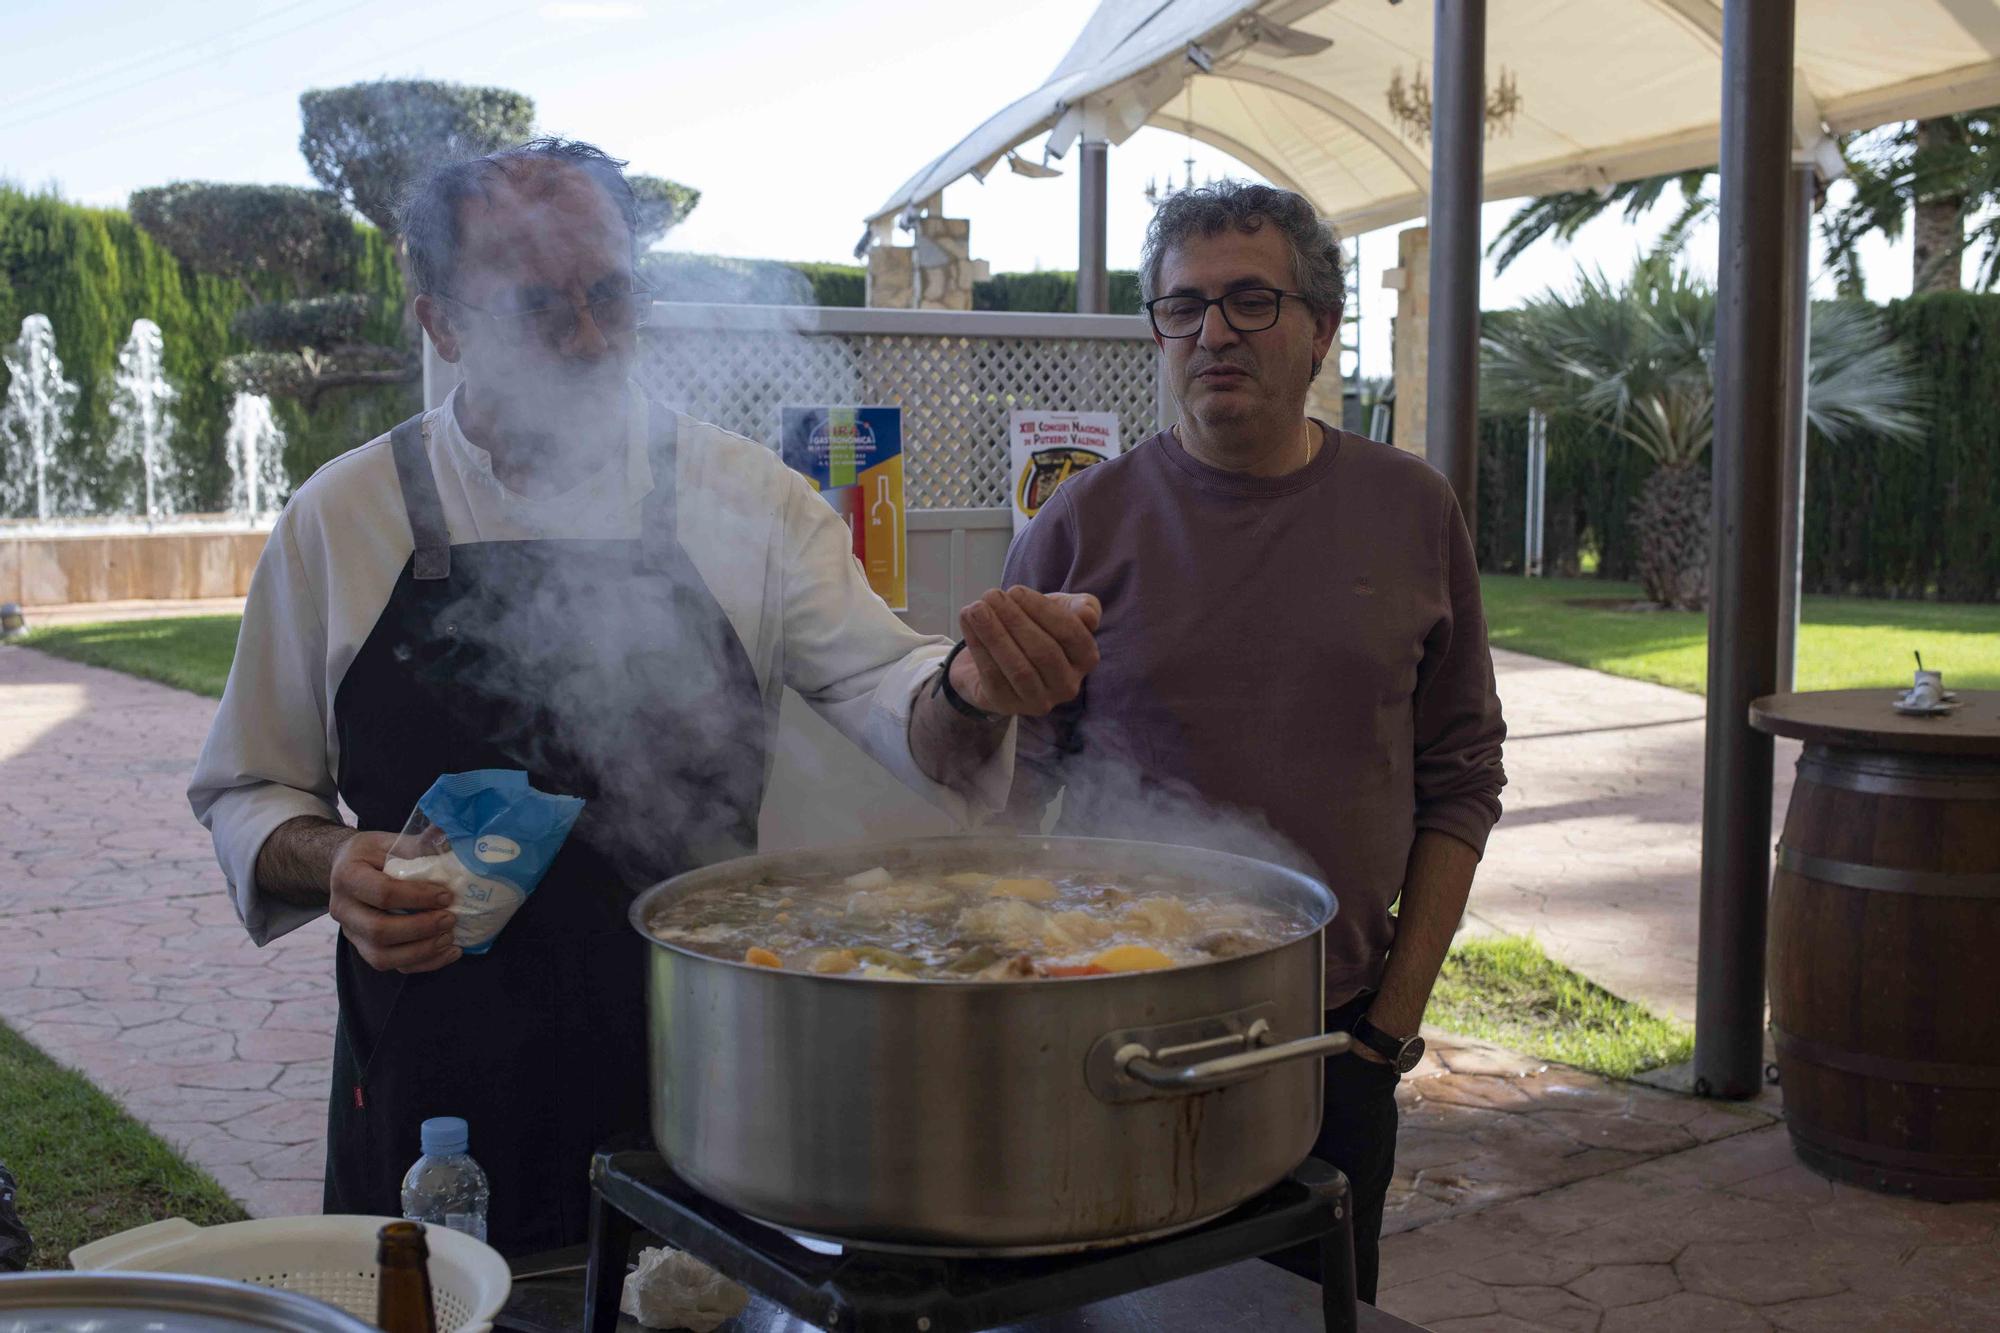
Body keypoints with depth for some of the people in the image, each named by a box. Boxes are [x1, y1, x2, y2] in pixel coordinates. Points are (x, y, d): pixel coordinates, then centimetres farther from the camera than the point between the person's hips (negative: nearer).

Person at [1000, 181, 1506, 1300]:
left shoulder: (1410, 513, 2)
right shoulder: (1086, 523, -2)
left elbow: (1461, 778, 6)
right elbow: (1003, 782, 4)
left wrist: (1401, 1006, 3)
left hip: (1338, 1039, 2)